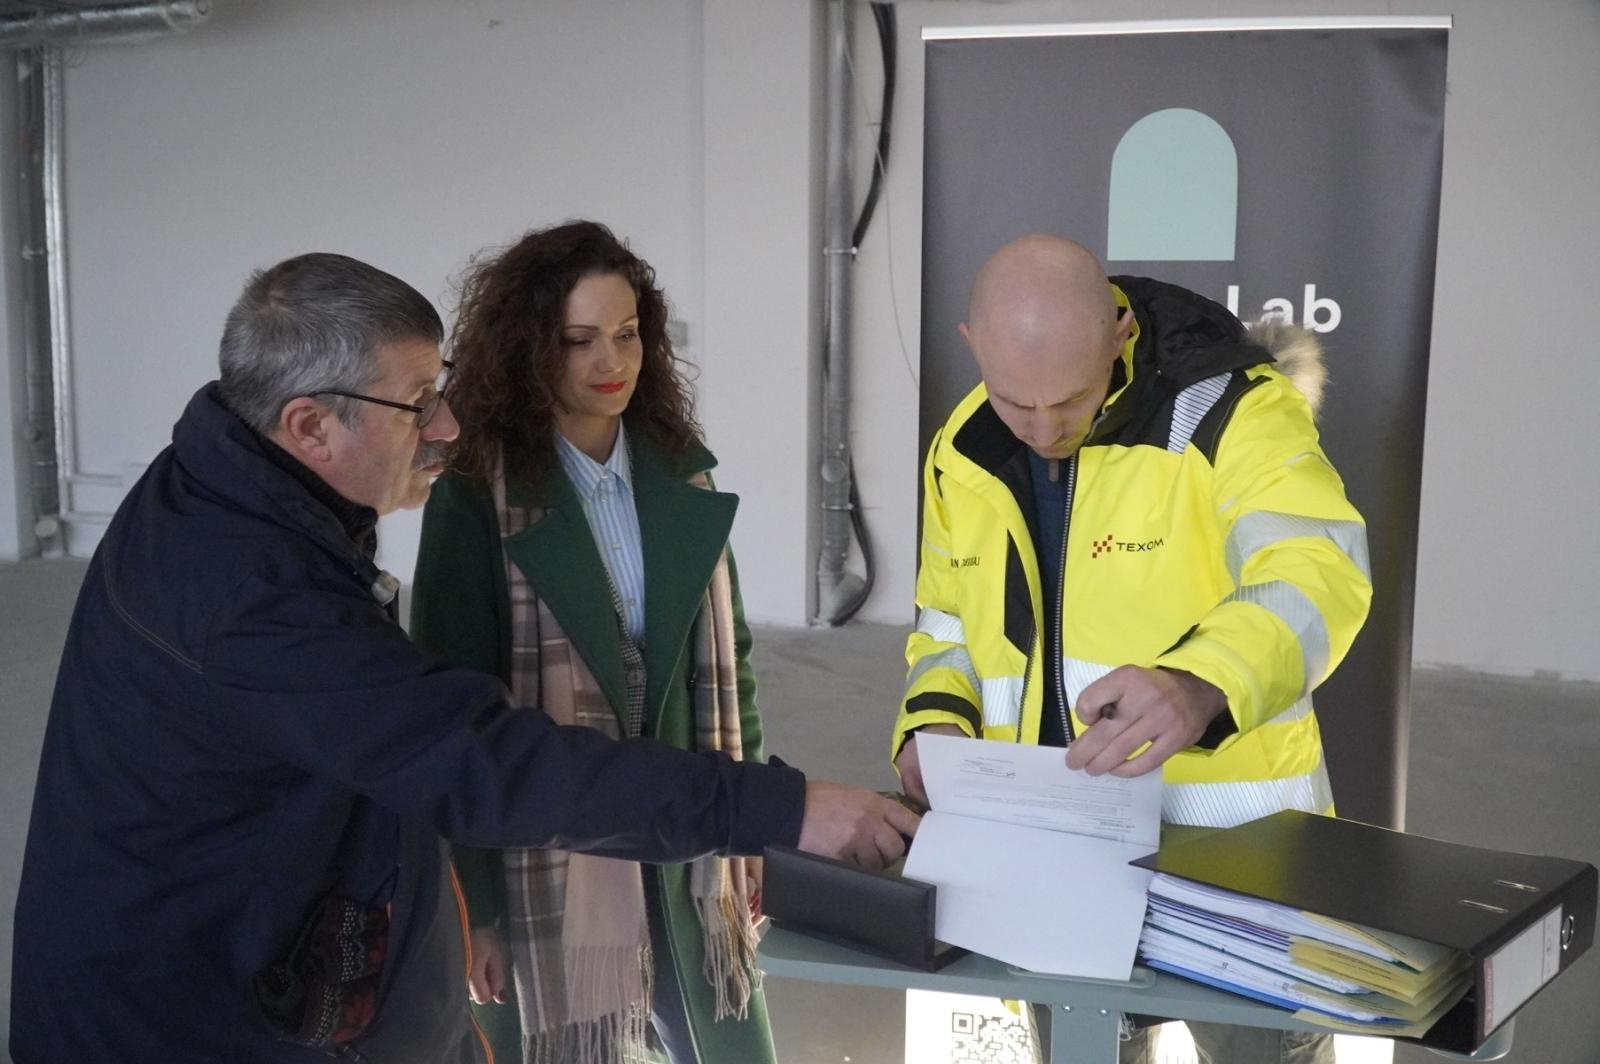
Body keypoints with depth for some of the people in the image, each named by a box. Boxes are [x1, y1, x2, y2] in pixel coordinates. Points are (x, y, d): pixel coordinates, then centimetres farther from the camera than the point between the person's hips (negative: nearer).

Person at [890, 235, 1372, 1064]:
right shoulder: (965, 451, 3)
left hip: (1232, 844, -5)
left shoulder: (1230, 406, -15)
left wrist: (1198, 688, -48)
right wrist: (934, 729, -7)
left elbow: (1315, 575, -29)